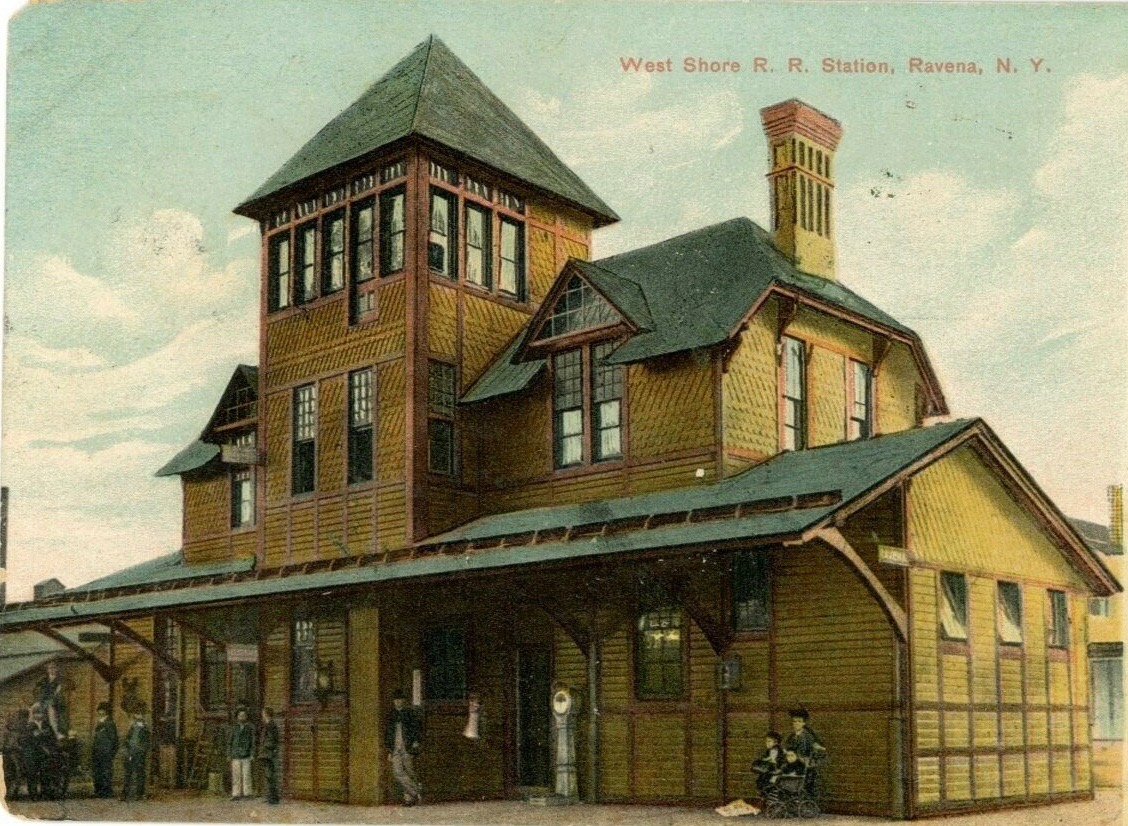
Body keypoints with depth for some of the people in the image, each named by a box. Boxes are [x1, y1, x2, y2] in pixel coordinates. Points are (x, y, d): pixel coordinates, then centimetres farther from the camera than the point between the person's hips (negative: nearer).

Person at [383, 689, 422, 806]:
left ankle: (409, 798, 4)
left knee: (408, 772, -4)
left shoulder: (410, 713, 5)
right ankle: (416, 792, -5)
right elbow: (388, 734, 19)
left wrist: (415, 742, -11)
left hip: (407, 748, -3)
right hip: (395, 749, 3)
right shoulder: (391, 715, 16)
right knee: (397, 772, -11)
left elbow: (418, 729, 4)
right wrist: (389, 751, 15)